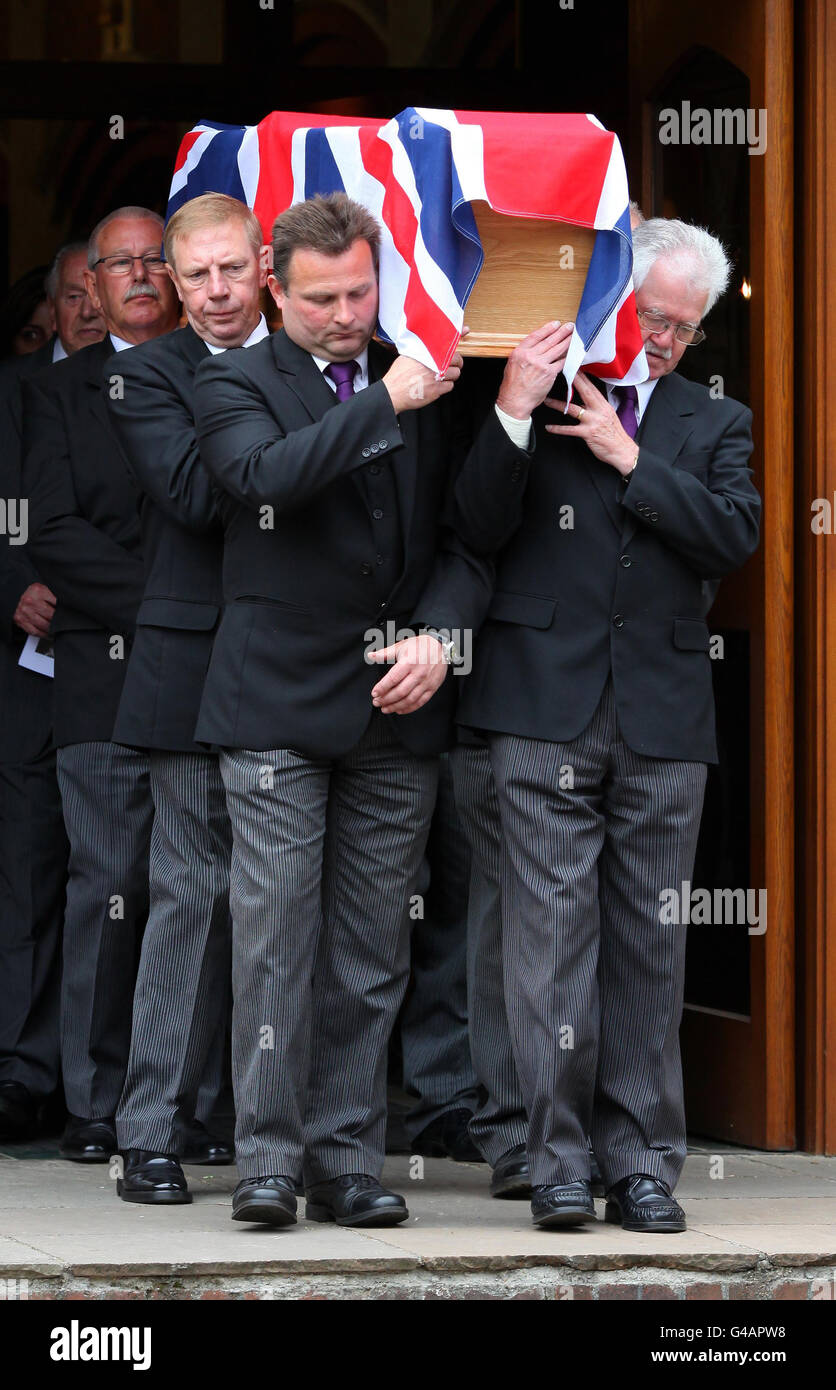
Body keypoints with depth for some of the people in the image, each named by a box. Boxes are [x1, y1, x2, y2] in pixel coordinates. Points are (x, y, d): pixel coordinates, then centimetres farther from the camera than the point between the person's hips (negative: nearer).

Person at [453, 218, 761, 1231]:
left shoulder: (713, 425, 15)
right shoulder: (530, 400, 9)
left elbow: (735, 534, -2)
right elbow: (479, 531, -1)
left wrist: (630, 458, -6)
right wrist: (513, 413, -11)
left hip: (662, 718, 2)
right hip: (546, 709, -2)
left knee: (647, 941, 4)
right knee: (553, 928, -8)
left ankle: (640, 1157, 8)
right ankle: (559, 1158, -5)